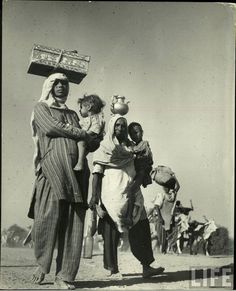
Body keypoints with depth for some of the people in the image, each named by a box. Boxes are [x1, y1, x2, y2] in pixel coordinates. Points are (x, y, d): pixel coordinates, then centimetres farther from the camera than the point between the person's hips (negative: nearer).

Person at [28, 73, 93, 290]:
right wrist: (82, 134, 2)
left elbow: (86, 143, 22)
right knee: (49, 217, -16)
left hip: (76, 171, 4)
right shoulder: (41, 108, 16)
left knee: (73, 224, -4)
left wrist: (94, 140, -1)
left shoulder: (72, 114, 29)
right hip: (52, 168, -4)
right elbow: (51, 127, -4)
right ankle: (42, 264, 6)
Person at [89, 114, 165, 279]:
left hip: (131, 195, 3)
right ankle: (113, 269, 10)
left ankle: (146, 267, -2)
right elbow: (97, 173, 2)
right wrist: (94, 195, -8)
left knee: (141, 228, -5)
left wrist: (137, 183, -10)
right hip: (112, 195, -3)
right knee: (111, 231, 0)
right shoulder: (104, 148, 7)